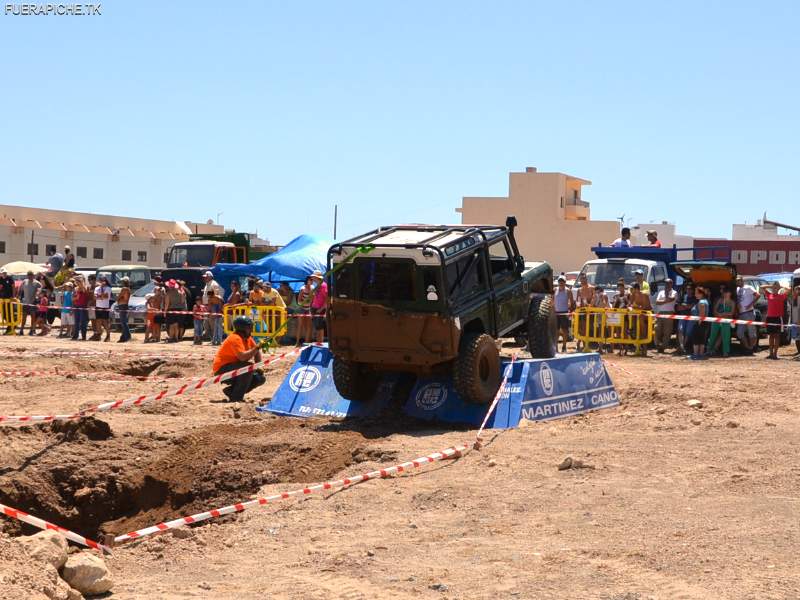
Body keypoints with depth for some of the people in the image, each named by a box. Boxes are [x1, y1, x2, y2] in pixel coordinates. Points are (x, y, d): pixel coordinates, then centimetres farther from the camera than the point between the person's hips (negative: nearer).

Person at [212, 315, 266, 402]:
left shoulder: (247, 337, 5)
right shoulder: (235, 338, -22)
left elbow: (256, 352, 12)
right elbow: (242, 357, -35)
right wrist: (257, 348, -36)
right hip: (221, 370, -9)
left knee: (260, 378, 2)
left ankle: (231, 391, 11)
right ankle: (236, 397, -21)